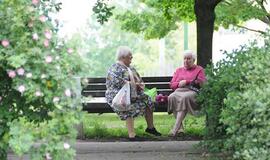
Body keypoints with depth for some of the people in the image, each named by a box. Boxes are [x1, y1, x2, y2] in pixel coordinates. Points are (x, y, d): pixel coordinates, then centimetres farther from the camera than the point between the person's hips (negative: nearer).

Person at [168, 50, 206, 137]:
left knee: (184, 97, -40)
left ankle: (175, 128, -47)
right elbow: (171, 84, 21)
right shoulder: (179, 70, 31)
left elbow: (201, 82, 2)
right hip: (178, 91, 3)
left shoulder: (199, 69, 20)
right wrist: (179, 84, -1)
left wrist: (186, 82, -5)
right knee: (171, 97, -34)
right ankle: (180, 127, -36)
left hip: (192, 91, -3)